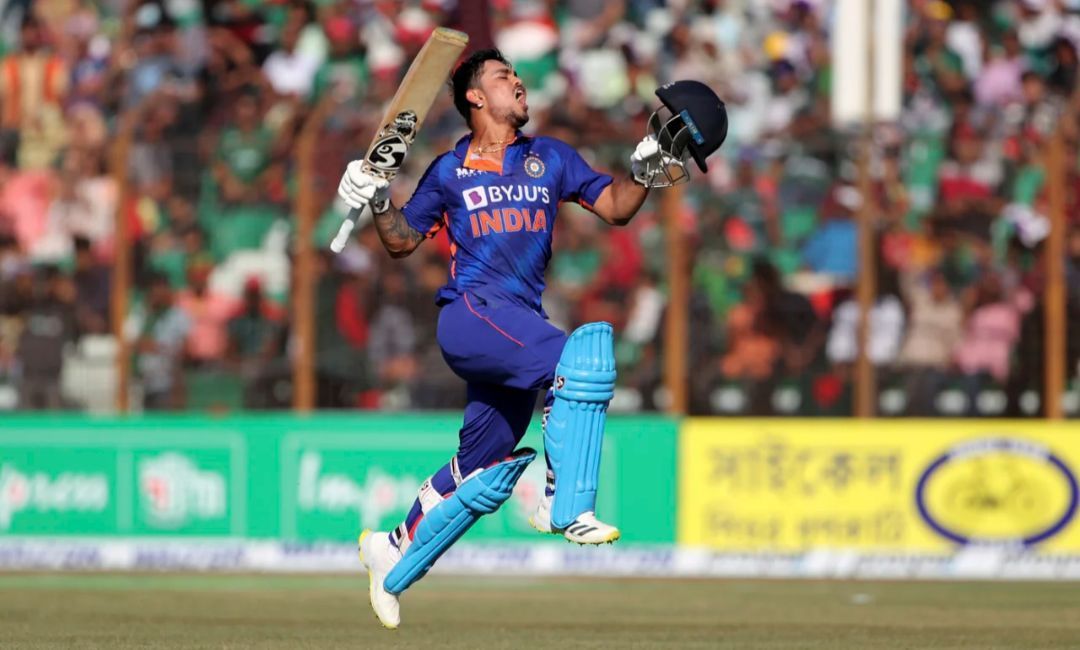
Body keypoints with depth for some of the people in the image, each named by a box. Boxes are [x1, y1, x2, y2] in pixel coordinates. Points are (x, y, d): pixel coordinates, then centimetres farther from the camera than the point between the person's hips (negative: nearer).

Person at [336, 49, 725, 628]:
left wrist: (648, 166, -3)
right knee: (582, 359, -31)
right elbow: (402, 242, 15)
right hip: (469, 314, -5)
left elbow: (615, 208, 13)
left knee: (483, 476, 11)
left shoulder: (552, 158, 18)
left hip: (519, 326, 6)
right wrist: (377, 201, -2)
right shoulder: (449, 172, 10)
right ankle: (564, 509, -33)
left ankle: (393, 557, 28)